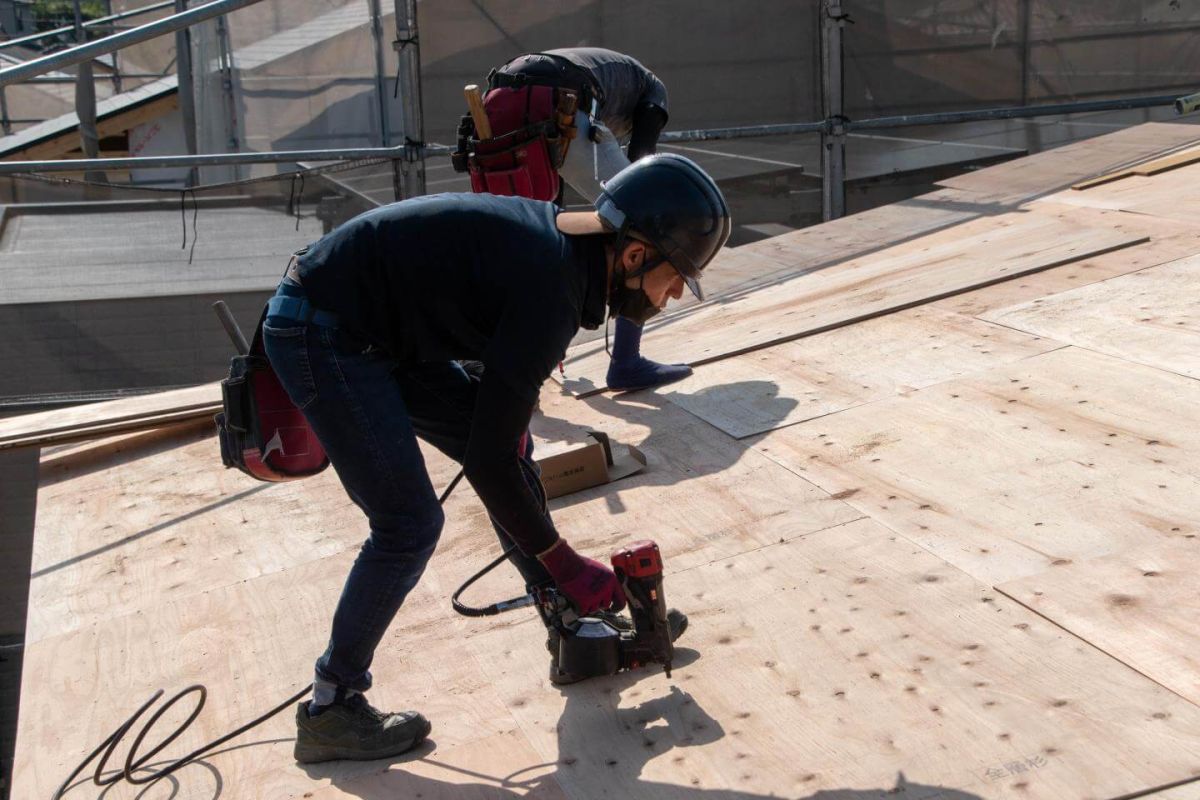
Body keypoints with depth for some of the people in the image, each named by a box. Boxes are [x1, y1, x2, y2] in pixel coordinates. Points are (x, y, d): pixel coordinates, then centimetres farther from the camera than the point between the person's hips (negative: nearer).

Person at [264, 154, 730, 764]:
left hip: (385, 334, 10)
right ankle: (329, 712, 7)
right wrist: (562, 559, -13)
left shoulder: (566, 238, 0)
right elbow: (487, 461, -23)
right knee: (408, 525, -10)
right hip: (321, 336, -10)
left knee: (515, 457, 9)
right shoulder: (550, 294, -27)